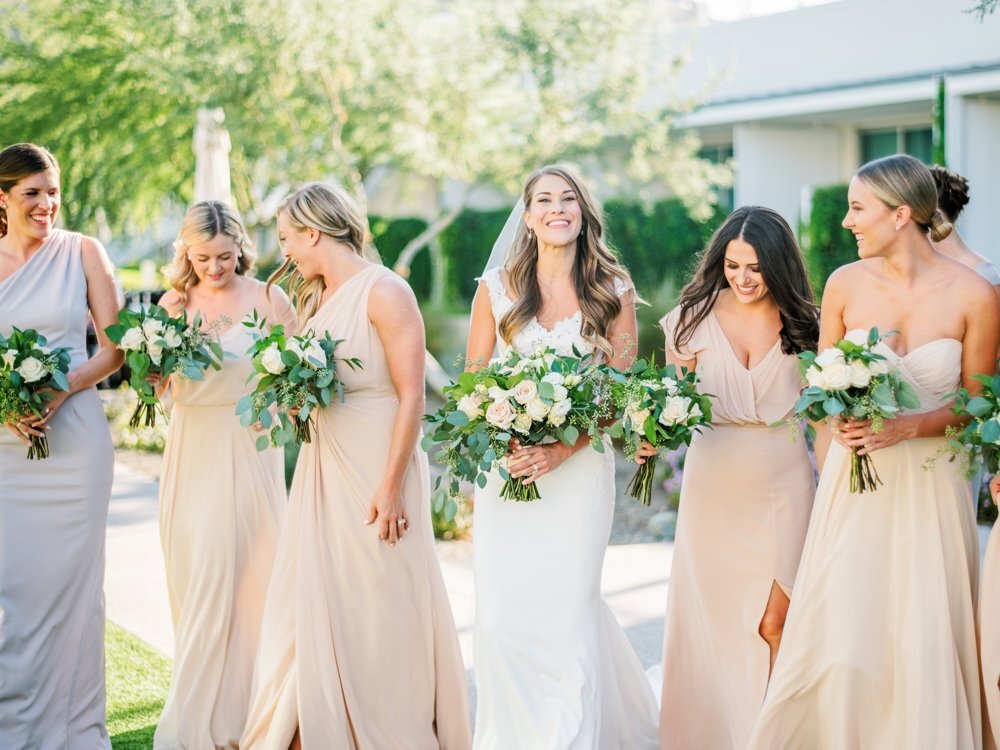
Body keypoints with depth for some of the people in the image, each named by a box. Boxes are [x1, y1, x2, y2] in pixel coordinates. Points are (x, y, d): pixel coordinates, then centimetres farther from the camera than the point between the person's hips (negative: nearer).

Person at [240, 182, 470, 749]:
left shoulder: (385, 292, -11)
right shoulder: (317, 299, 13)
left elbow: (412, 397, -16)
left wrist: (391, 487, -20)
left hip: (375, 470, -8)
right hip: (323, 469, 8)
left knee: (380, 608, 0)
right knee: (318, 605, 9)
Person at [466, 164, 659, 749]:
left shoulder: (614, 291, 4)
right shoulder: (497, 287, 7)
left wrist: (561, 450, -14)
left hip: (580, 467, -1)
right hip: (506, 469, 1)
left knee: (567, 609, -6)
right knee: (502, 615, -3)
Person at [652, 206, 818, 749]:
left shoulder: (803, 323, -1)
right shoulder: (695, 318, 0)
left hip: (783, 484, -1)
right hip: (713, 483, 1)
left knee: (773, 625, -3)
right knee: (711, 617, 7)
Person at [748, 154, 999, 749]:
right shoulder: (846, 284, 0)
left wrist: (907, 426, -15)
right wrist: (839, 421, -12)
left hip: (931, 482, -1)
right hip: (854, 479, 2)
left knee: (924, 643, 2)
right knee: (841, 635, -1)